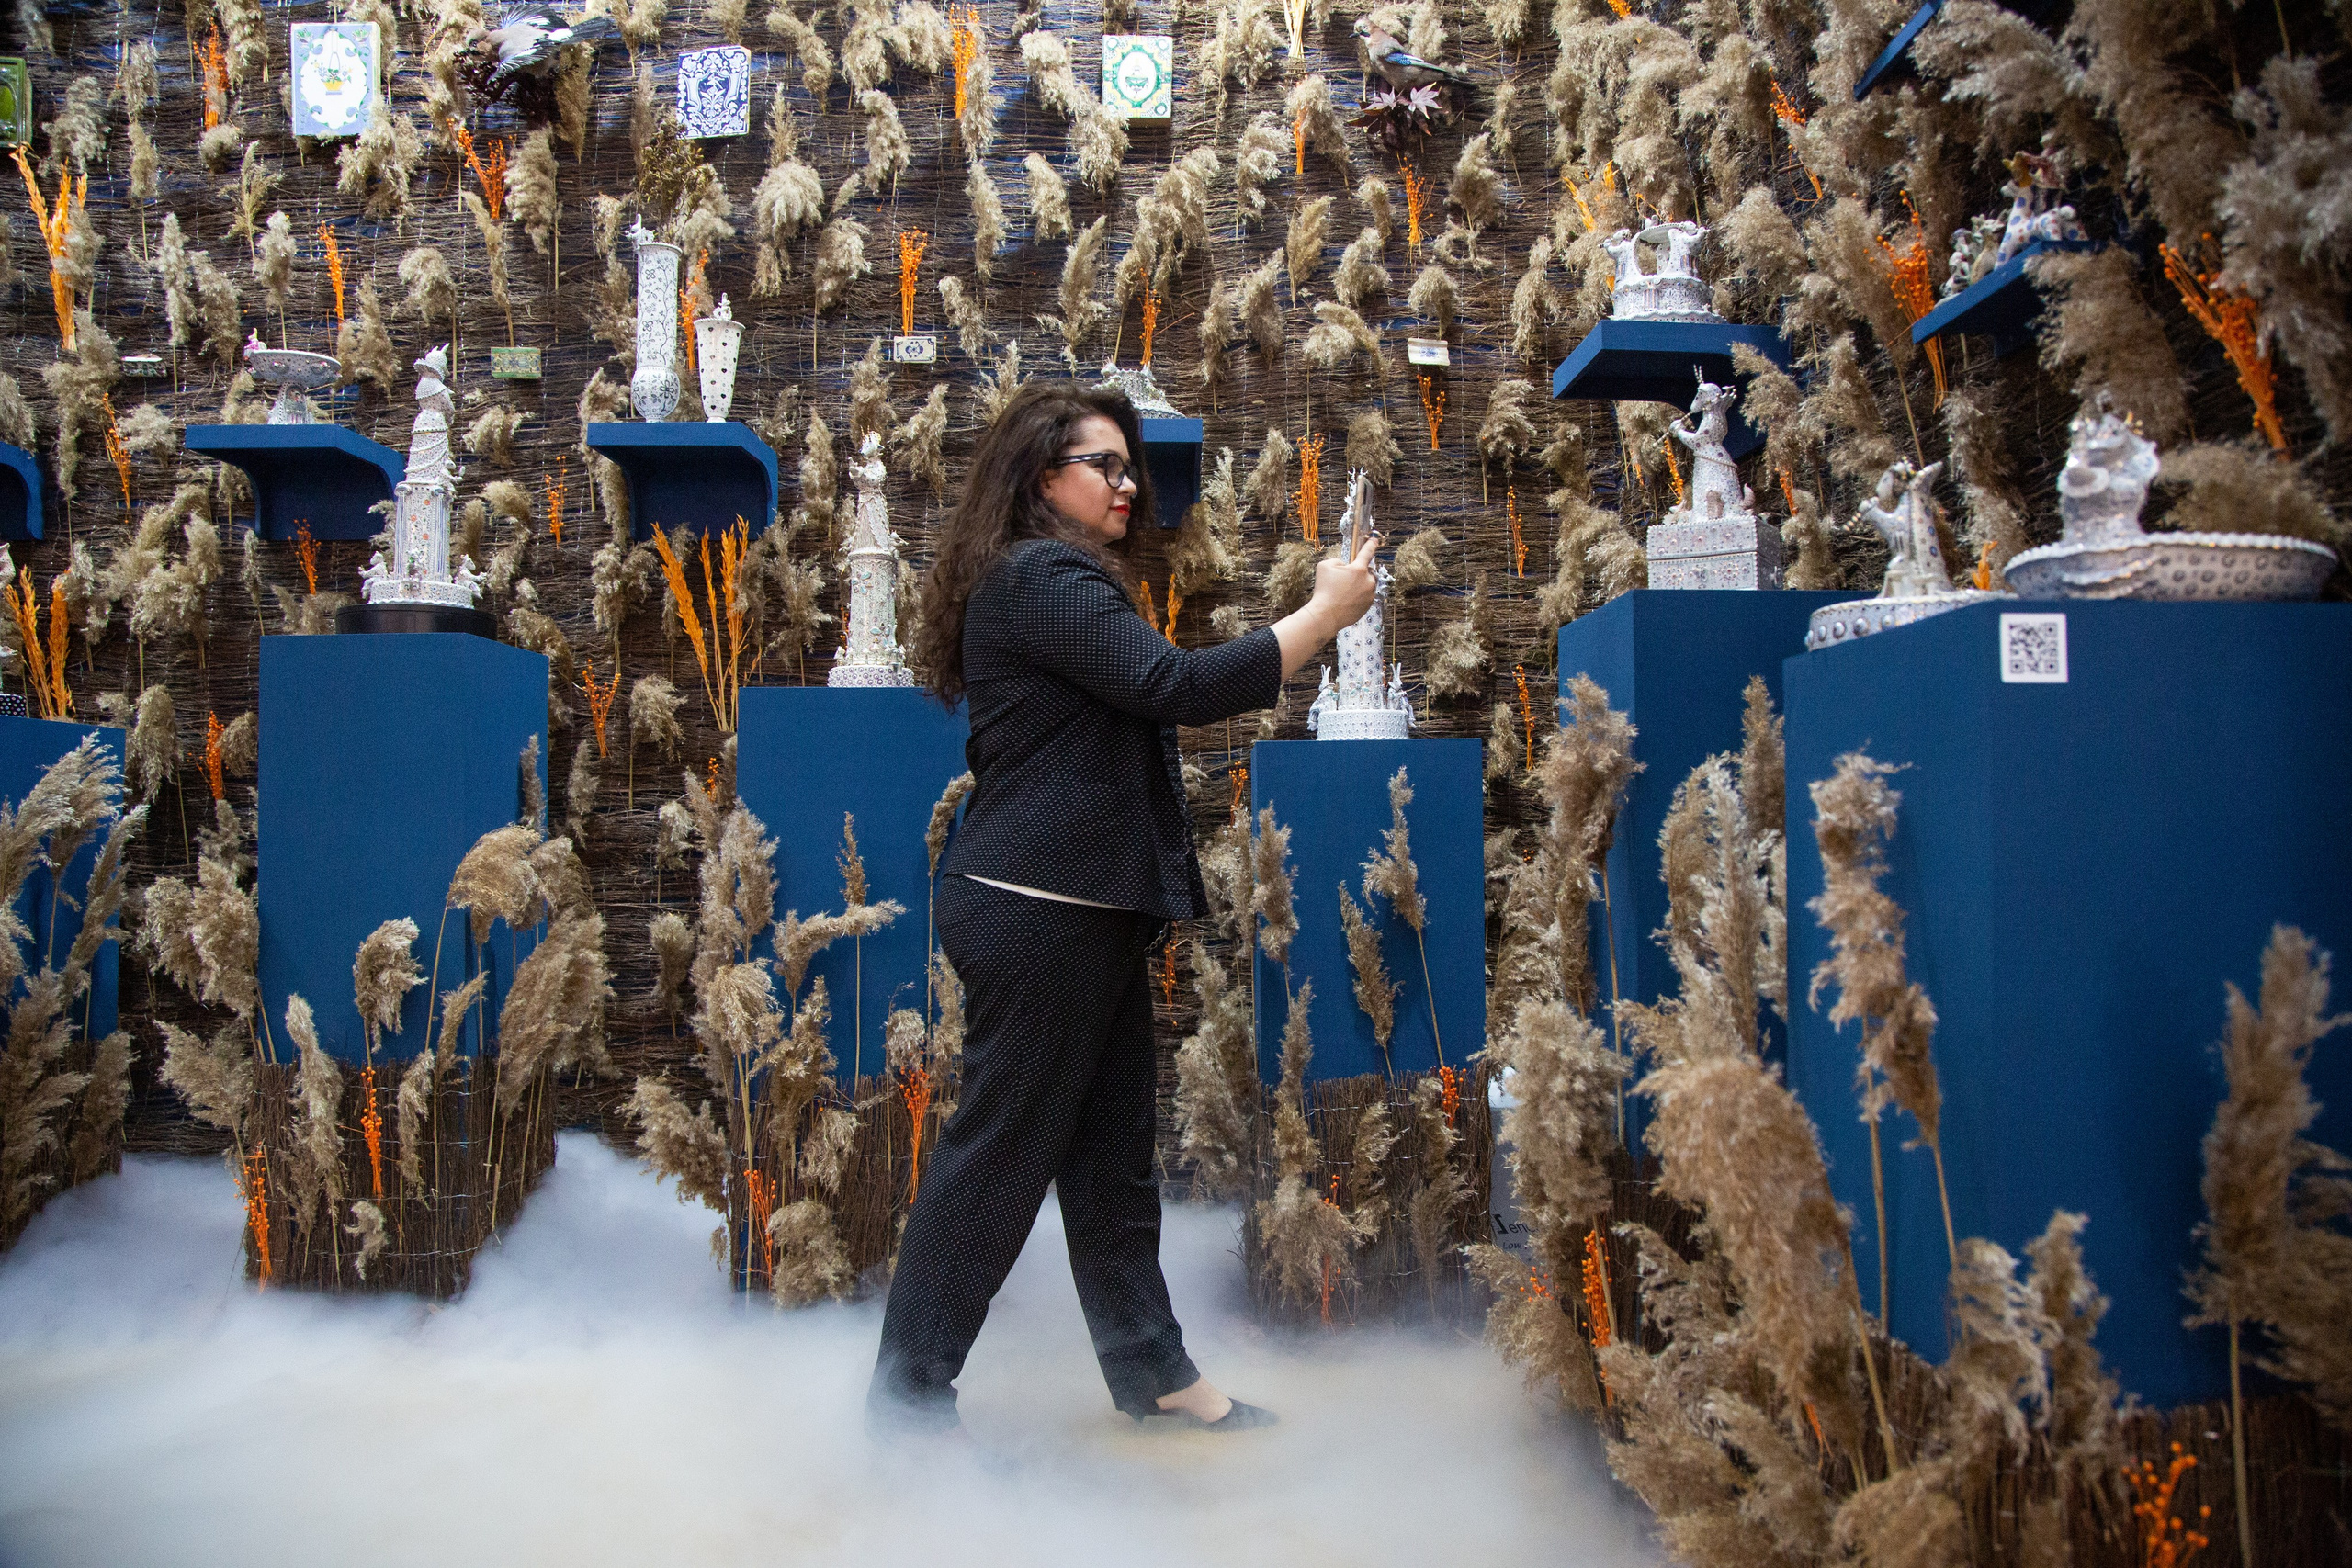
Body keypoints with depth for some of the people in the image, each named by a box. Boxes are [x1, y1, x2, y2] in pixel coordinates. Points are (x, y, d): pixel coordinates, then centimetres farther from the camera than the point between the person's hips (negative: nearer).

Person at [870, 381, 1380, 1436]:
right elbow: (1172, 687, -22)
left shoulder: (1054, 582, 22)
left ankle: (1151, 1369, 24)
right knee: (1000, 1148, -2)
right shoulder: (1044, 579, -13)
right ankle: (911, 1390, 11)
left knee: (1110, 1147, 14)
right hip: (1033, 910, -11)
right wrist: (1325, 614, -15)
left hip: (1084, 911, 11)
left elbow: (1143, 704, 23)